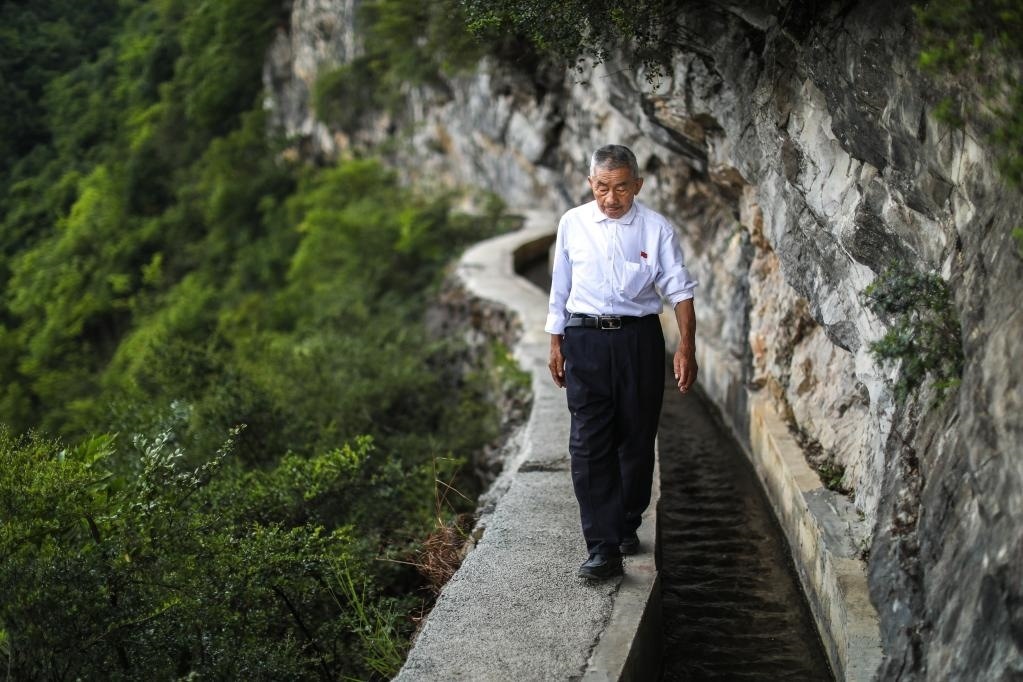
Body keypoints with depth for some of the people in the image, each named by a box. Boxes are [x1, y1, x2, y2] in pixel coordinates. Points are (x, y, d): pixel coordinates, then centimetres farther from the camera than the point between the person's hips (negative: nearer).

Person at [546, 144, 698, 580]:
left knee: (636, 440, 10)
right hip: (585, 339, 0)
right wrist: (556, 344, 13)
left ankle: (627, 525, 30)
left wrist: (686, 347, -10)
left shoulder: (657, 229, -2)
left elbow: (679, 290, -2)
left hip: (639, 338, 0)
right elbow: (560, 289, 12)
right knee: (589, 445, -7)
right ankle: (603, 548, -8)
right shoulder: (572, 224, 3)